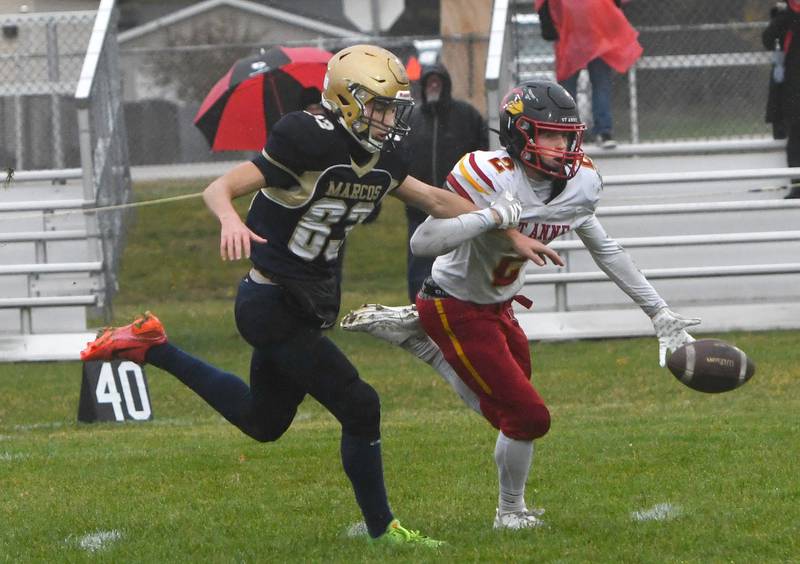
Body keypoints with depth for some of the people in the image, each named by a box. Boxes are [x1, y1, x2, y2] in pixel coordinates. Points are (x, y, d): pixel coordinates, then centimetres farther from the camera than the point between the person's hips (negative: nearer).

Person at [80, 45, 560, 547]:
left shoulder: (380, 160, 3)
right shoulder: (309, 146, -22)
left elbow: (437, 201, 18)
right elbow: (218, 189, -24)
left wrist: (510, 232, 20)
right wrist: (230, 220, -47)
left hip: (306, 306, 9)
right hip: (273, 304, -9)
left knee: (264, 423, 22)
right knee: (359, 407, -8)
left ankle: (151, 346, 28)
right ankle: (381, 527, 10)